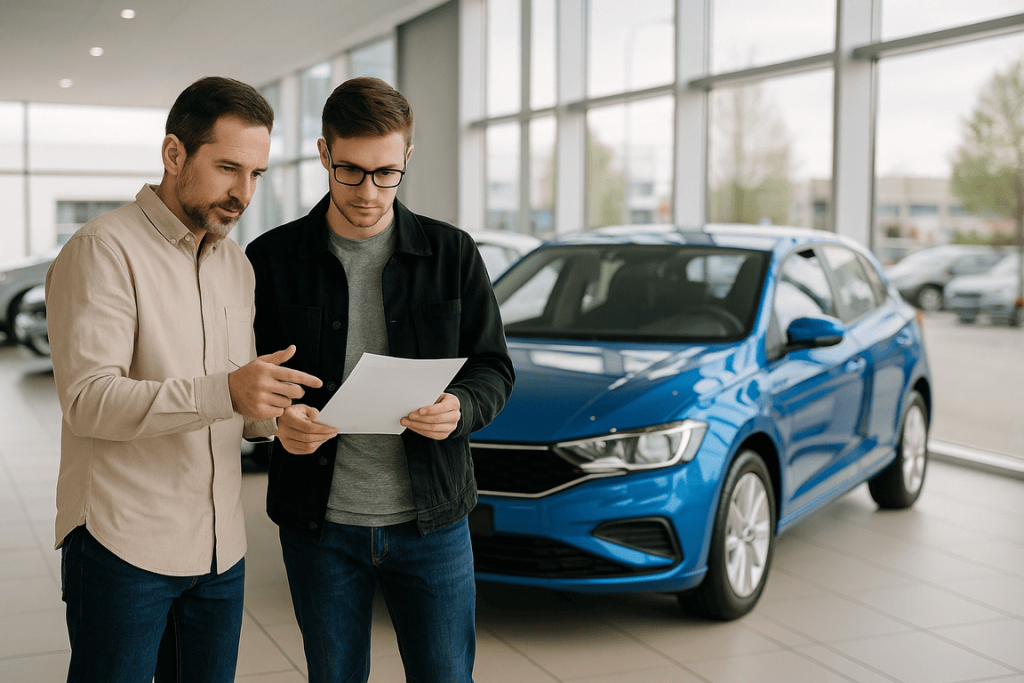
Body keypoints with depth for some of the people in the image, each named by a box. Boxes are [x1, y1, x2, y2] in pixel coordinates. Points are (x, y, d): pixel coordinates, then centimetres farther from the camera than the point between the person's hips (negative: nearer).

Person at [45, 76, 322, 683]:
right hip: (123, 542, -6)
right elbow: (88, 399, -19)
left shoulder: (237, 264, 14)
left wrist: (278, 417, -5)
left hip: (220, 549, 7)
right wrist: (225, 391, -31)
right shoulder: (104, 250, -9)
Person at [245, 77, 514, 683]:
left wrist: (460, 408, -18)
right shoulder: (272, 259, 0)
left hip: (432, 521, 0)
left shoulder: (452, 253, 1)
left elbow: (494, 367, 4)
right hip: (320, 524, 0)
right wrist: (276, 417, -19)